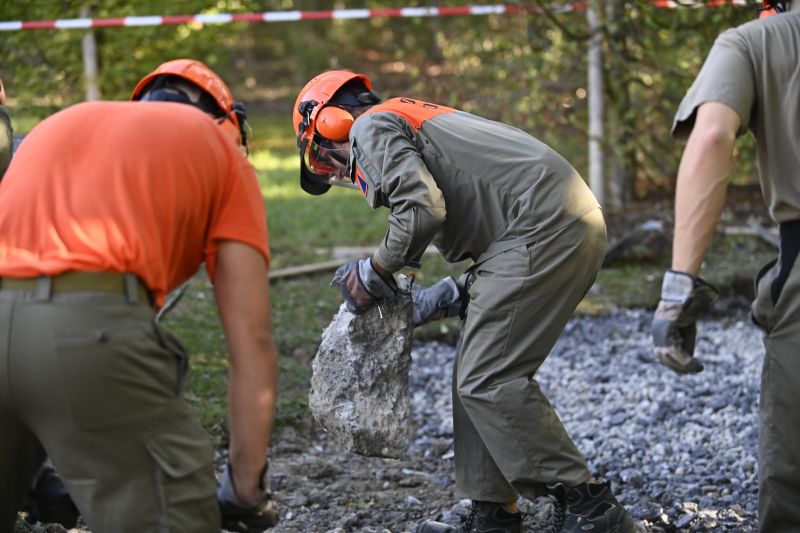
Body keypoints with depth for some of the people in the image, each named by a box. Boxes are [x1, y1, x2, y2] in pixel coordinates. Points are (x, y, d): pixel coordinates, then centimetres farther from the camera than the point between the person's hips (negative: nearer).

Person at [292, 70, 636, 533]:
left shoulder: (370, 127, 2)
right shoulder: (417, 121, 31)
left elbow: (423, 209, -16)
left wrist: (376, 271, 0)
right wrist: (447, 299, 21)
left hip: (544, 228, -10)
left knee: (489, 381, -9)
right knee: (478, 376, 13)